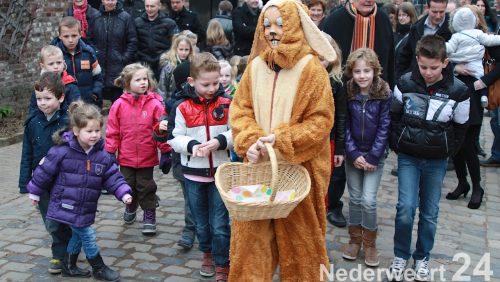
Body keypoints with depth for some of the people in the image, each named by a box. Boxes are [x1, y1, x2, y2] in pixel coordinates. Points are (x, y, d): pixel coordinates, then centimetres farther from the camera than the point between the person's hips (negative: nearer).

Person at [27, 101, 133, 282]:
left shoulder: (102, 156, -5)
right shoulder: (62, 152, -18)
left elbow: (113, 177, -3)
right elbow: (44, 172, -8)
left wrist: (124, 193, -17)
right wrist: (35, 192, 2)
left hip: (85, 209, 6)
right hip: (66, 207, -6)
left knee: (78, 235, 21)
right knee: (88, 236, -2)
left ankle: (69, 266, 42)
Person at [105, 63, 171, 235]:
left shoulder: (155, 104, -11)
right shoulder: (119, 104, -6)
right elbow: (112, 131, -1)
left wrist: (166, 153, -7)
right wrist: (110, 153, 0)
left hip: (147, 157, -2)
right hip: (126, 157, 2)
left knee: (146, 187, 7)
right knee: (128, 185, 18)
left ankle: (149, 216, 23)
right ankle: (131, 207, 45)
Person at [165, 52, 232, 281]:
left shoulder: (226, 104, -5)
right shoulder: (182, 107, -7)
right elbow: (174, 139, -5)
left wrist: (220, 141, -20)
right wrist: (192, 145, -22)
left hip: (220, 171, -1)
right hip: (193, 173, 1)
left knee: (220, 224, 1)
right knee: (201, 222, 17)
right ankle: (208, 254, 40)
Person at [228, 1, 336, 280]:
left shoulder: (311, 68, -8)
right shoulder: (256, 66, 4)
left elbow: (321, 120, -11)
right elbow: (240, 110, 5)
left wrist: (281, 140, -19)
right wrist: (250, 142, -13)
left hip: (298, 167, -3)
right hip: (259, 165, 3)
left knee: (298, 236, 11)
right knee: (251, 233, 5)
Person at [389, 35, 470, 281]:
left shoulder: (458, 91, -10)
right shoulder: (405, 83, -8)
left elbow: (460, 127, 3)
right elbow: (394, 116, 4)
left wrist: (447, 152, 0)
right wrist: (397, 144, 2)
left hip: (437, 161, 0)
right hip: (408, 157, 0)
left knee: (429, 212, 10)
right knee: (405, 208, -6)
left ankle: (422, 258, 29)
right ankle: (400, 256, 15)